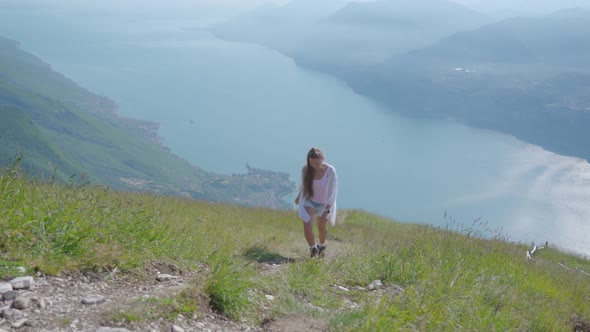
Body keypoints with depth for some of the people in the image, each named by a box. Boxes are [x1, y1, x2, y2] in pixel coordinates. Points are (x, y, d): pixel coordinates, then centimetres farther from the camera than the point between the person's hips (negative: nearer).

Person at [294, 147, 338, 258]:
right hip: (309, 201, 1)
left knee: (322, 226, 21)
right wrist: (299, 196, 19)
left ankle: (322, 246, 52)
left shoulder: (330, 170, -27)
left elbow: (332, 192, -20)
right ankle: (313, 249, 12)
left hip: (324, 203, -1)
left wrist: (327, 209, -23)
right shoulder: (306, 169, -19)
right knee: (307, 227, -15)